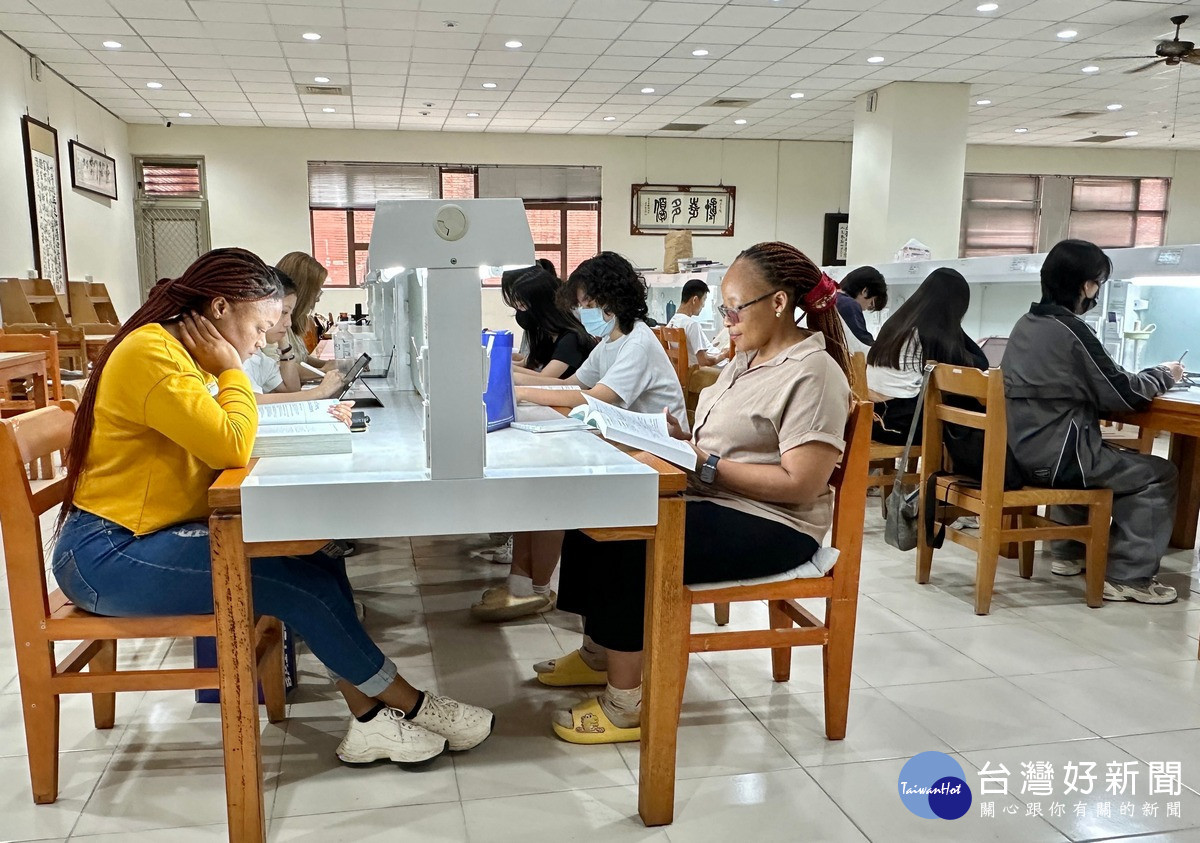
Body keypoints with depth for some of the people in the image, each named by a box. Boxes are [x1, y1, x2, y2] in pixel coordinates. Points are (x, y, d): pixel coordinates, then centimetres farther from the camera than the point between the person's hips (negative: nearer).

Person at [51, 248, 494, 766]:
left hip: (151, 536, 9)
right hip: (108, 554, -9)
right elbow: (232, 448, -26)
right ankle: (410, 704, -4)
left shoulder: (178, 352, 13)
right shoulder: (151, 353, -19)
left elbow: (223, 436, 9)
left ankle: (368, 719, -7)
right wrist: (231, 370, -12)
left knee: (318, 567, -10)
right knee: (302, 583, -20)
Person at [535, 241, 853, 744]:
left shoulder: (813, 374, -15)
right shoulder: (747, 359, 14)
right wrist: (680, 439, -2)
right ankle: (599, 653, 15)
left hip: (771, 525, -10)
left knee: (628, 546, -25)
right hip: (713, 501, 10)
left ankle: (625, 703, -11)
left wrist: (707, 466, -21)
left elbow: (801, 484, -23)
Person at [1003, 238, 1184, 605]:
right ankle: (1129, 577, 8)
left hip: (1022, 451, 9)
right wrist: (1162, 375, 8)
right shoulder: (1071, 330, -16)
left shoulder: (1026, 323, 9)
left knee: (1104, 454, 36)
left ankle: (1068, 552, 37)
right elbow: (1123, 396, -10)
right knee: (1158, 474, 7)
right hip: (1054, 457, -9)